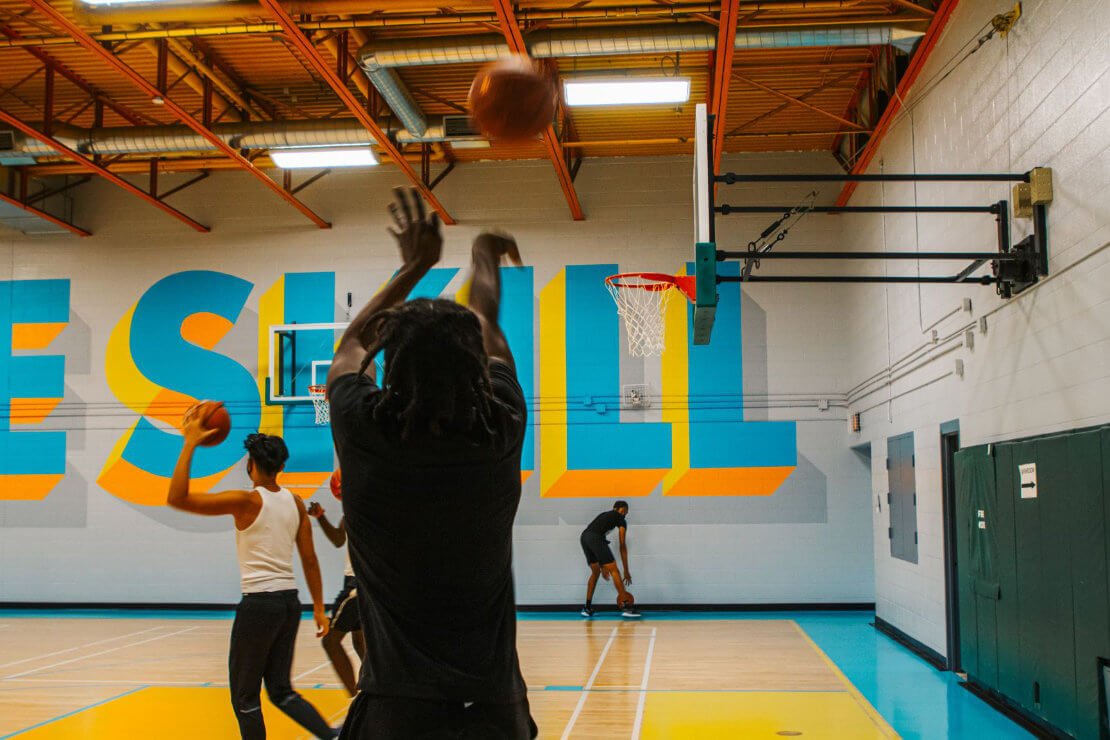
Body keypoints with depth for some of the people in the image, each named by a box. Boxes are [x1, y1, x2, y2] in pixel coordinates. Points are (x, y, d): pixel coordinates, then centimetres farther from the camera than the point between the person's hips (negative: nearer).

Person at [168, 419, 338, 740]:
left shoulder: (247, 501, -11)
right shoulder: (295, 503, 7)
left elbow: (176, 498, -14)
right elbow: (309, 560, 9)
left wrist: (190, 444, -10)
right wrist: (319, 608, 16)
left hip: (258, 602, -6)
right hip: (289, 601, 7)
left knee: (244, 697, 8)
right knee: (281, 690, 18)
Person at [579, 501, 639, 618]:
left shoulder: (605, 515, 34)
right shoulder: (621, 519, 14)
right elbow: (622, 546, 11)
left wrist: (603, 566, 38)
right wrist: (626, 571, 14)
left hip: (583, 536, 7)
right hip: (595, 538, -7)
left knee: (595, 572, 22)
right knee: (614, 571, -2)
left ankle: (587, 608, 21)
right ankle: (626, 607, -5)